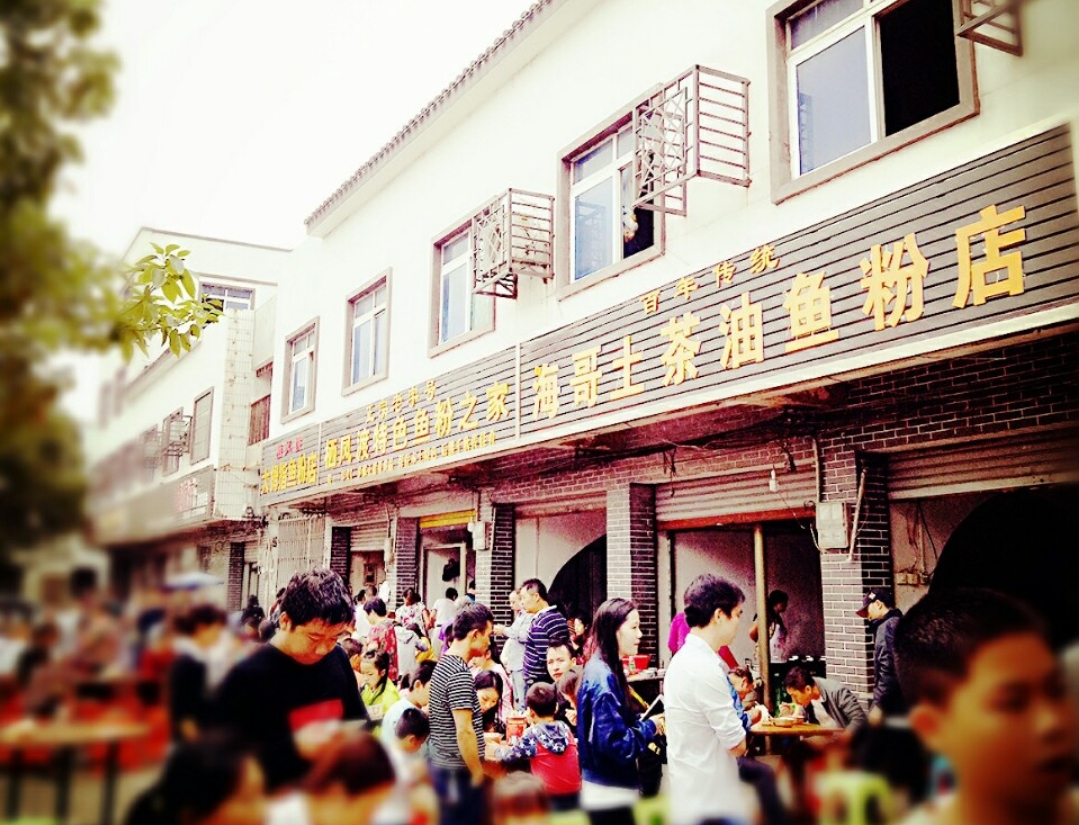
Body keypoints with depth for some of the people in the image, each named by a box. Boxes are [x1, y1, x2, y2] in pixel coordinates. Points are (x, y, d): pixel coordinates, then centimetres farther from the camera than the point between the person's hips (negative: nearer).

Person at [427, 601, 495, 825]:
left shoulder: (444, 663, 10)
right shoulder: (460, 673, -20)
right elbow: (464, 731, -22)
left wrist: (484, 737, 21)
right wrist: (478, 776, -15)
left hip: (440, 764, 9)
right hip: (456, 772, -9)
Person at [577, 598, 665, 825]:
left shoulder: (602, 670, 8)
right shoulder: (604, 677, -21)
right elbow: (615, 743, -24)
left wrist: (644, 723, 3)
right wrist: (649, 728, -11)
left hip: (608, 788, 10)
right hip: (609, 792, -10)